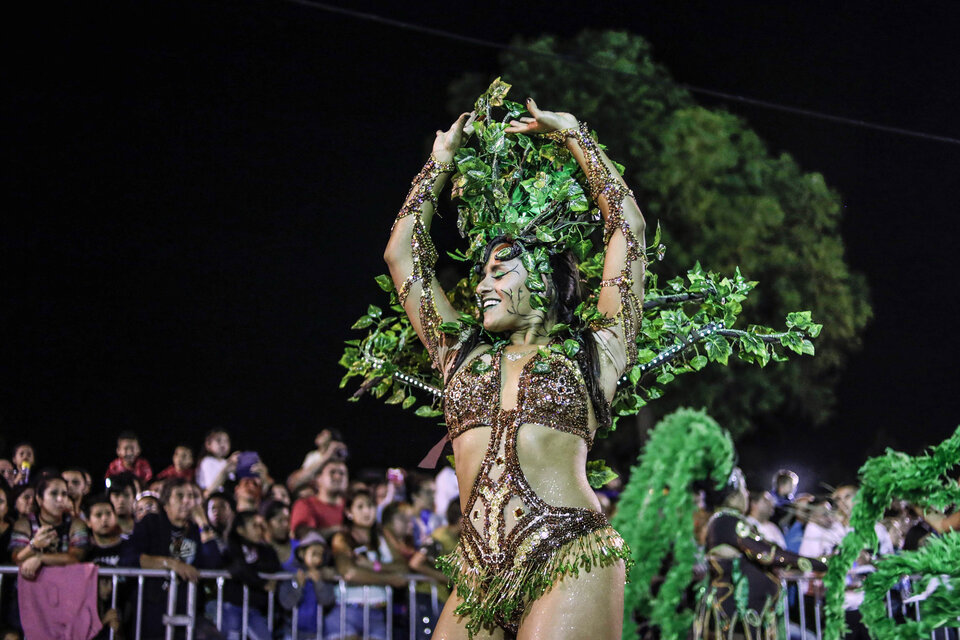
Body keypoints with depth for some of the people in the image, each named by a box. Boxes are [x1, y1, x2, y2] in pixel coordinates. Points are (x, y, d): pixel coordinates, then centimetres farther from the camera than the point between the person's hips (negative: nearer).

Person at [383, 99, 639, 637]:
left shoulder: (594, 352, 12)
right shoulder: (464, 355, 21)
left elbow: (628, 227, 13)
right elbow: (402, 254, 26)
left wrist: (574, 135, 22)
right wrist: (441, 160, 34)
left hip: (569, 562, -4)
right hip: (476, 578, 4)